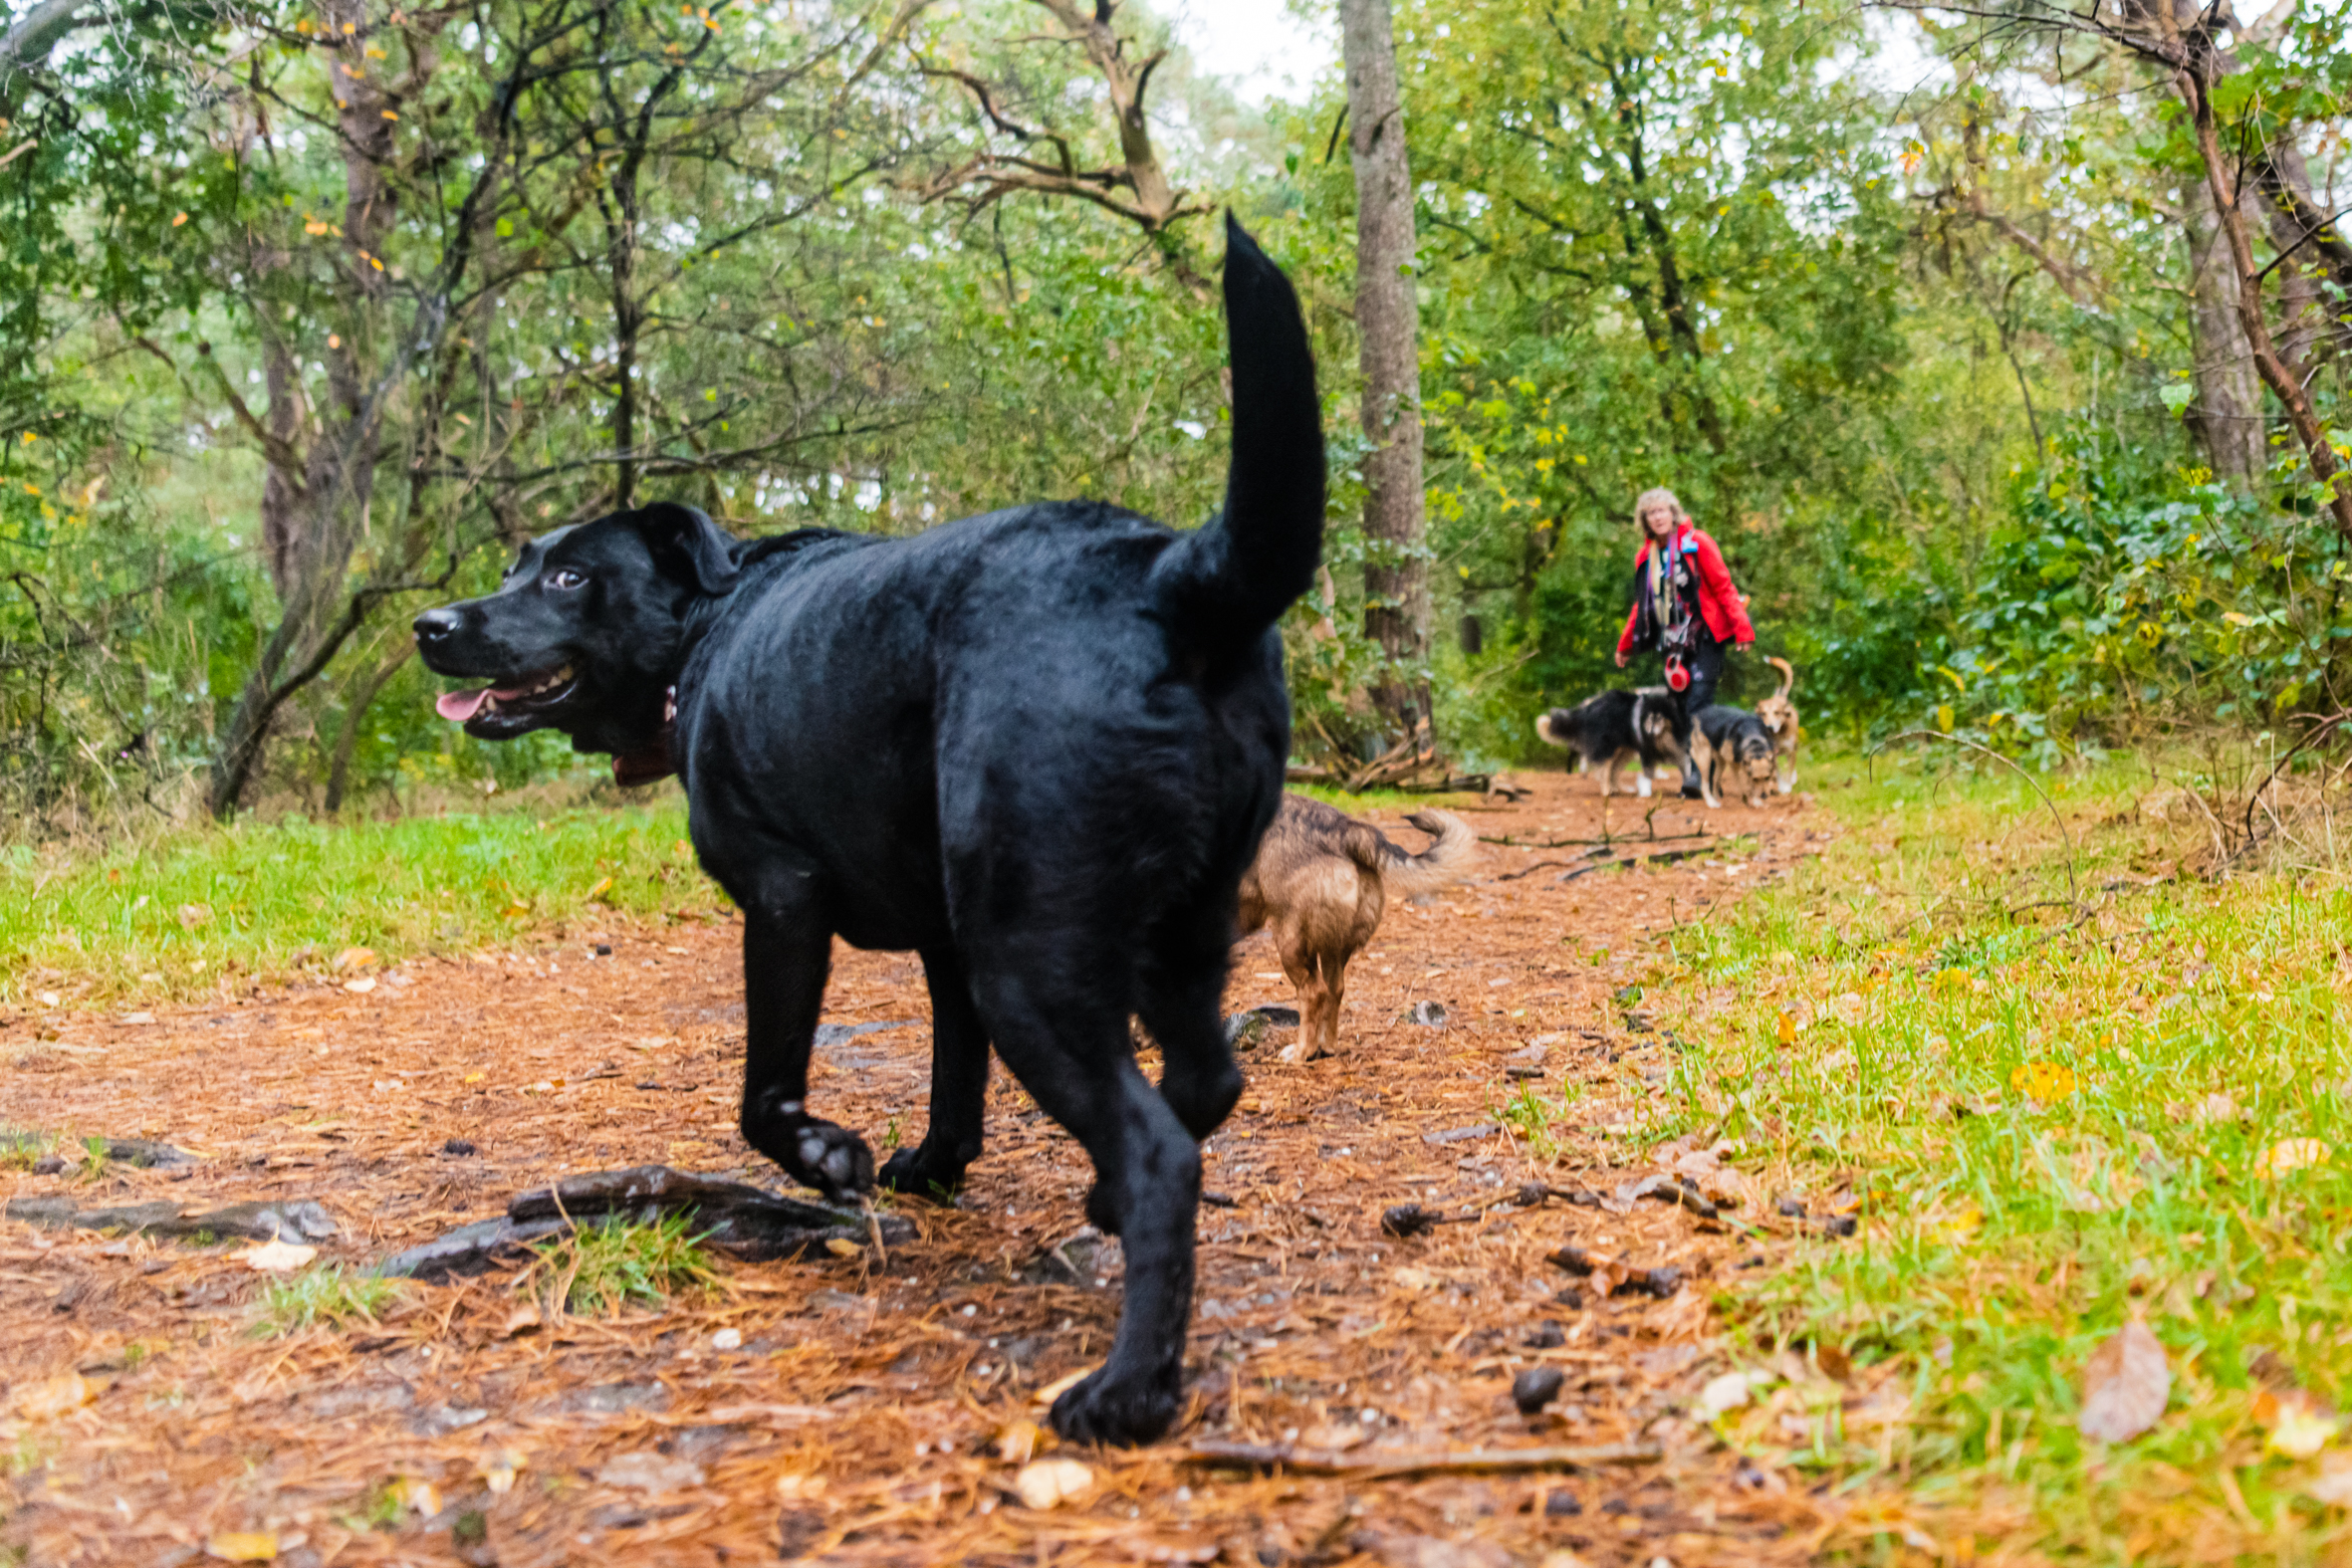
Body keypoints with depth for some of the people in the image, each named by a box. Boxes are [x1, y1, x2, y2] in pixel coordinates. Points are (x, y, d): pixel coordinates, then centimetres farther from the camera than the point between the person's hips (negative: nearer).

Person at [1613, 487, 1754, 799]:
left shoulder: (1697, 544, -1)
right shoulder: (1646, 556, 15)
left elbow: (1723, 586, -4)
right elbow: (1642, 603, 25)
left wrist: (1741, 627, -13)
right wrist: (1625, 644, 28)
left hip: (1704, 638, -5)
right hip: (1672, 642, 6)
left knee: (1698, 705, -17)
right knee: (1678, 710, 1)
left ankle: (1698, 773, -21)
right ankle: (1689, 771, 5)